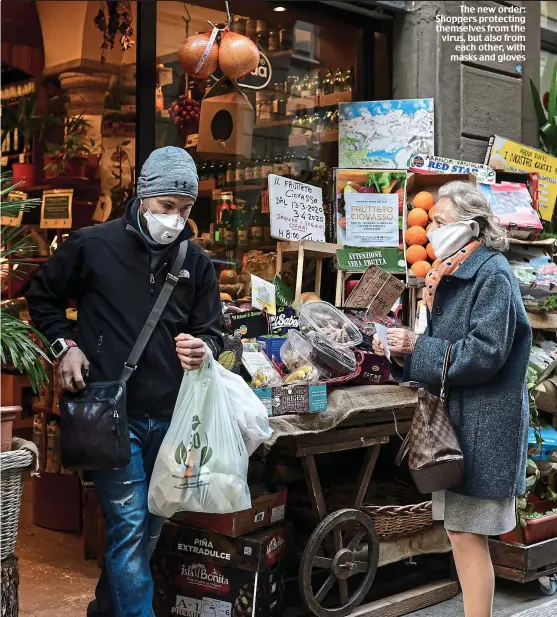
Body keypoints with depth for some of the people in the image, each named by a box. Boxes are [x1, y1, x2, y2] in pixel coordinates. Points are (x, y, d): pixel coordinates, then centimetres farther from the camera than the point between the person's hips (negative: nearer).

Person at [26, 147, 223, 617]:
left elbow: (211, 330, 13)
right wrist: (65, 344, -5)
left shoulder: (197, 262, 6)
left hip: (170, 416, 5)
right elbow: (43, 298, 10)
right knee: (129, 523, -9)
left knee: (151, 525, 16)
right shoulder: (92, 246, -4)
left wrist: (203, 347, -10)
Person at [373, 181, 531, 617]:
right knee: (457, 530, 13)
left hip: (482, 425, -9)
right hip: (454, 417, 9)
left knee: (468, 535, -4)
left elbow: (485, 353, -21)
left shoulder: (493, 274, -13)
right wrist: (401, 350, 1)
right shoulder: (452, 274, 13)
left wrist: (416, 346, -18)